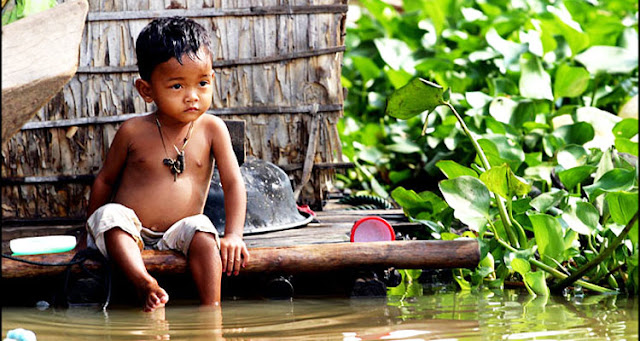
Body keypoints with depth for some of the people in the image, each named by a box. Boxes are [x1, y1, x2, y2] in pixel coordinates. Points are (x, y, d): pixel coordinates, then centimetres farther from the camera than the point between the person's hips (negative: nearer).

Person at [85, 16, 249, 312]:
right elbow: (105, 180, 11)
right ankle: (144, 282, -51)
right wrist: (92, 230, 15)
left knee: (202, 231, -30)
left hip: (177, 234, 0)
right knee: (110, 215, -31)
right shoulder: (133, 131, -2)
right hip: (131, 232, 0)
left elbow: (233, 183, -3)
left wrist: (233, 234, -15)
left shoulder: (211, 129, -1)